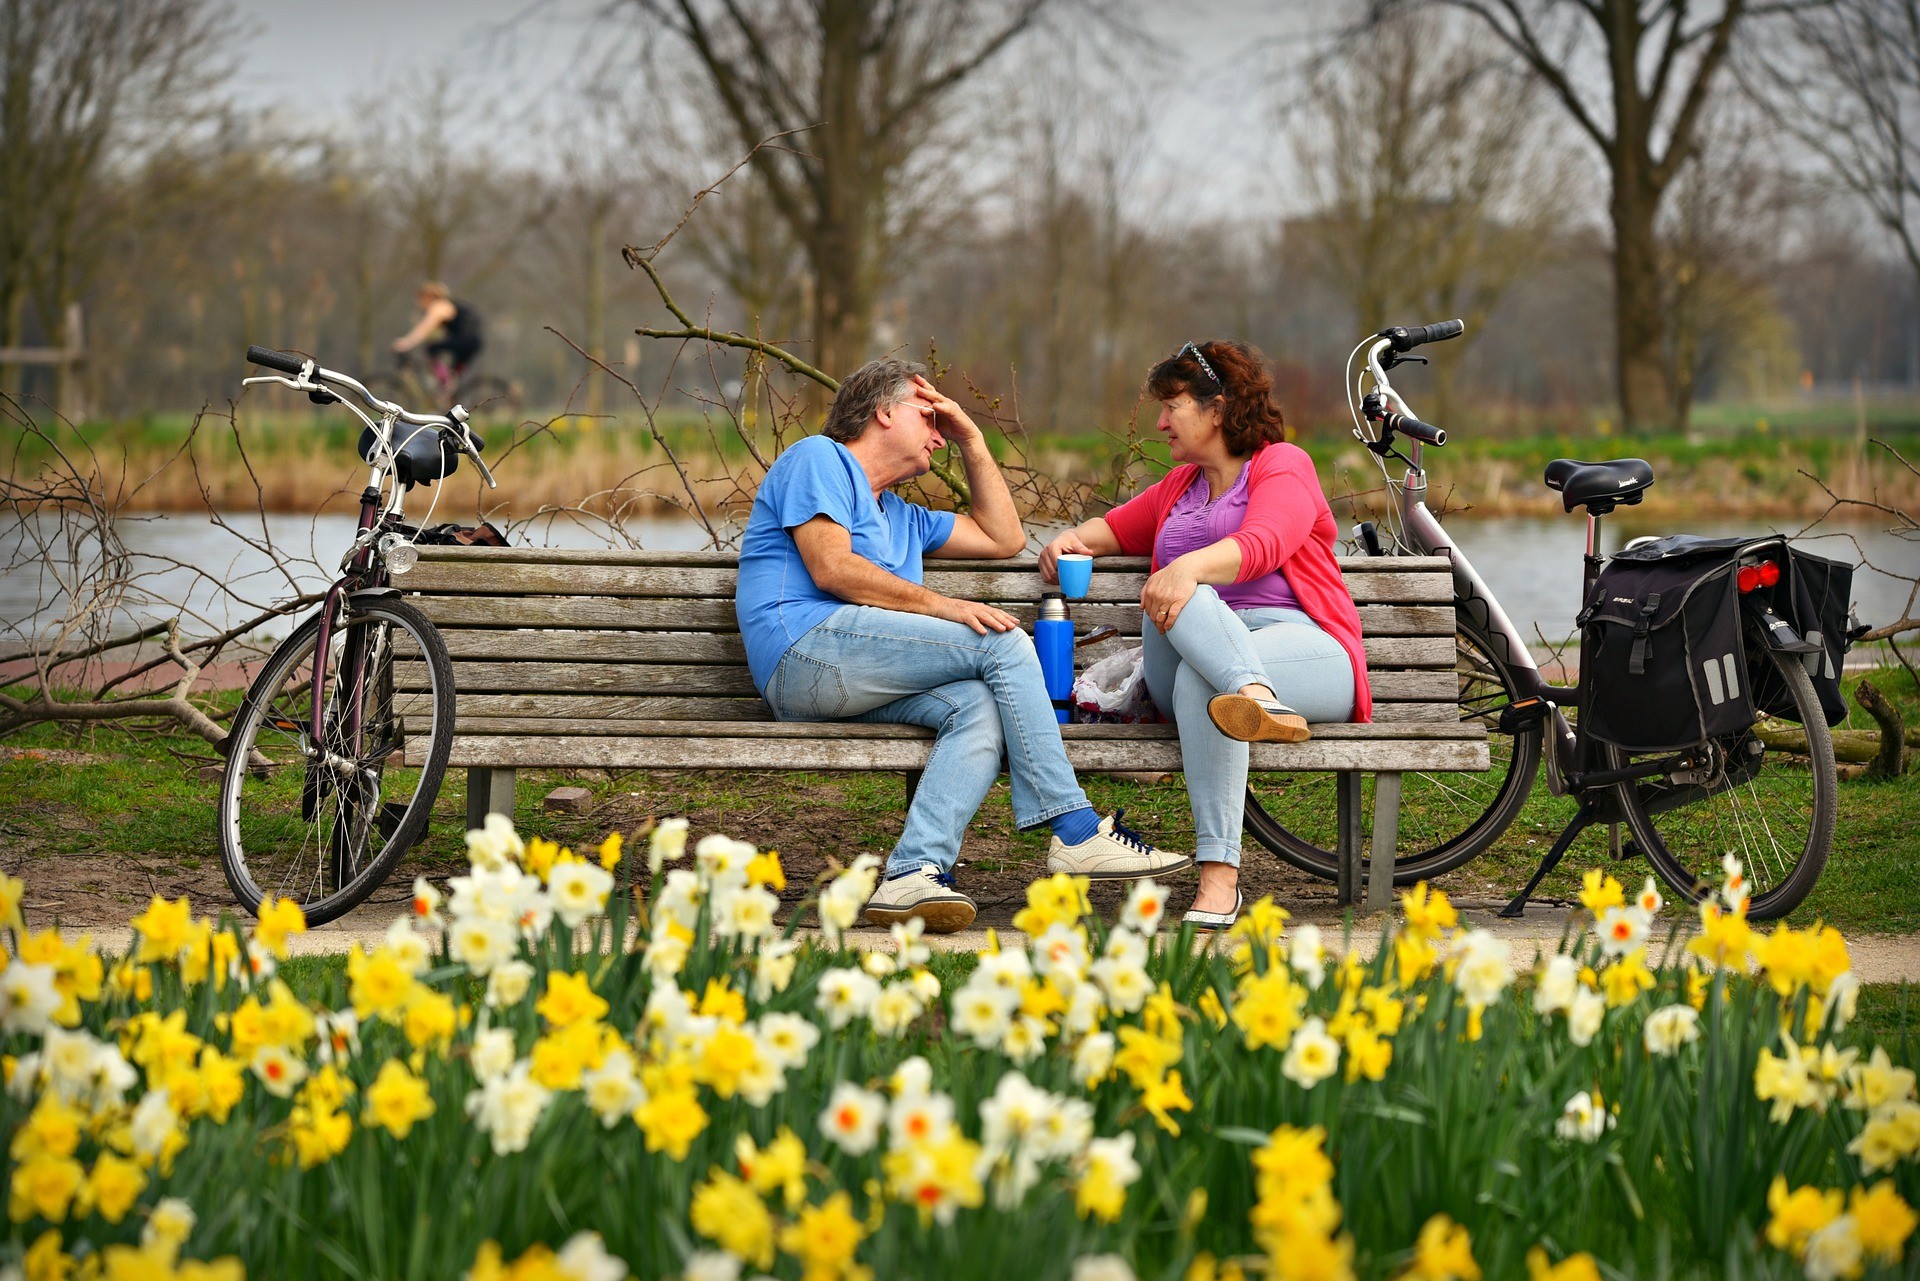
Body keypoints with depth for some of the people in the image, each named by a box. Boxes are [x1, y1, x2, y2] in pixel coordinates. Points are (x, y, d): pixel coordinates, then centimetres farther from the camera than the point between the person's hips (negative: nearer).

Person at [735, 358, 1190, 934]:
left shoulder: (903, 518, 35)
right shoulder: (818, 457, 7)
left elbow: (1004, 537, 36)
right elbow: (831, 568, -8)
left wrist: (971, 440, 32)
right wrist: (939, 605, -11)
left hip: (847, 684, 9)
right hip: (805, 649, -9)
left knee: (981, 707, -21)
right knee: (1002, 644, -16)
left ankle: (913, 875, -40)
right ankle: (1076, 833, -16)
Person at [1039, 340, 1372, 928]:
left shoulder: (1282, 465, 6)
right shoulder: (1181, 484, 32)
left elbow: (1261, 544, -15)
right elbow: (1118, 526, 41)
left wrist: (1191, 565, -37)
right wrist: (1073, 538, 14)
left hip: (1301, 643, -5)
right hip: (1191, 646, 5)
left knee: (1201, 679, -40)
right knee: (1174, 600, -33)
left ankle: (1219, 880, -54)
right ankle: (1262, 701, -64)